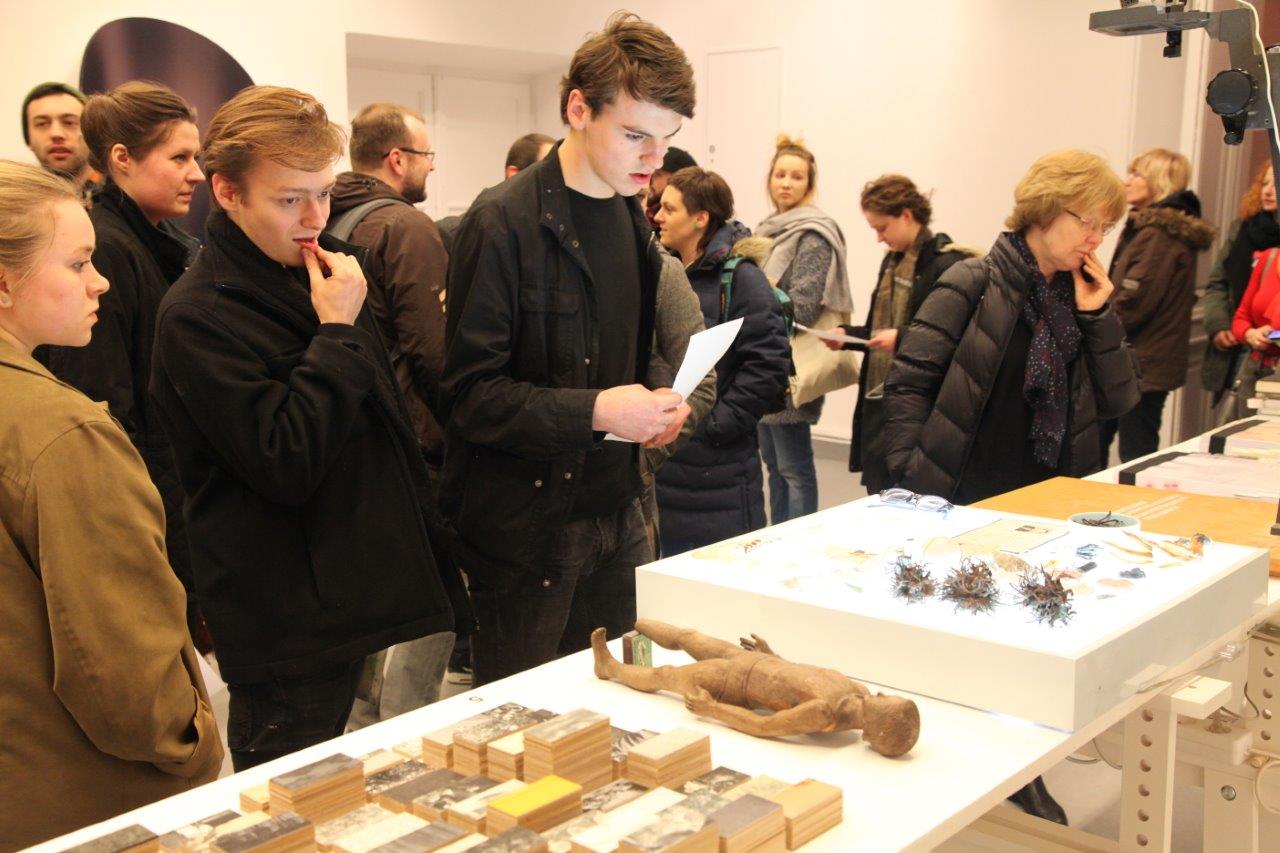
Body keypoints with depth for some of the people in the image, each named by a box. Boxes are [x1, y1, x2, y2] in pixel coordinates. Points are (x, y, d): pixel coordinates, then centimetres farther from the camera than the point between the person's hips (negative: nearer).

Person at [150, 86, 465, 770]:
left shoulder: (325, 270, 9)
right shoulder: (198, 316, -16)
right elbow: (285, 464, -22)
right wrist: (338, 334, -18)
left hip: (368, 593, 8)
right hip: (288, 629, -7)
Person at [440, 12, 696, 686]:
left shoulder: (631, 221, 10)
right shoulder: (506, 222, -14)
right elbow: (470, 391, -17)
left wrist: (652, 408, 1)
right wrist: (594, 411, -26)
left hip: (614, 513, 7)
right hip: (526, 524, -7)